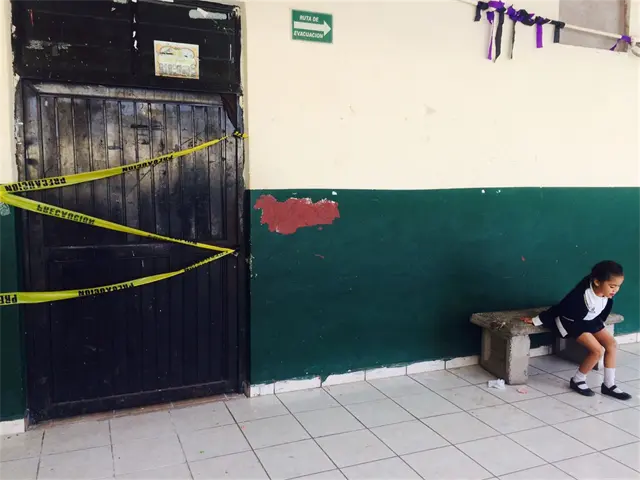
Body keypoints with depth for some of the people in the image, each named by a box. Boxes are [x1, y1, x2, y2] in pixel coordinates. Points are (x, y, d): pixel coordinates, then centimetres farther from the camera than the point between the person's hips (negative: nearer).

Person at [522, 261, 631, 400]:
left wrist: (600, 323, 23)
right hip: (572, 322, -7)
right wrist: (536, 321, -20)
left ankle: (609, 385, 6)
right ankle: (577, 381, 2)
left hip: (590, 321, 7)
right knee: (597, 350, -17)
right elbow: (559, 308, -27)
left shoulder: (608, 296, -17)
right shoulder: (581, 294, -37)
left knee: (611, 343, -4)